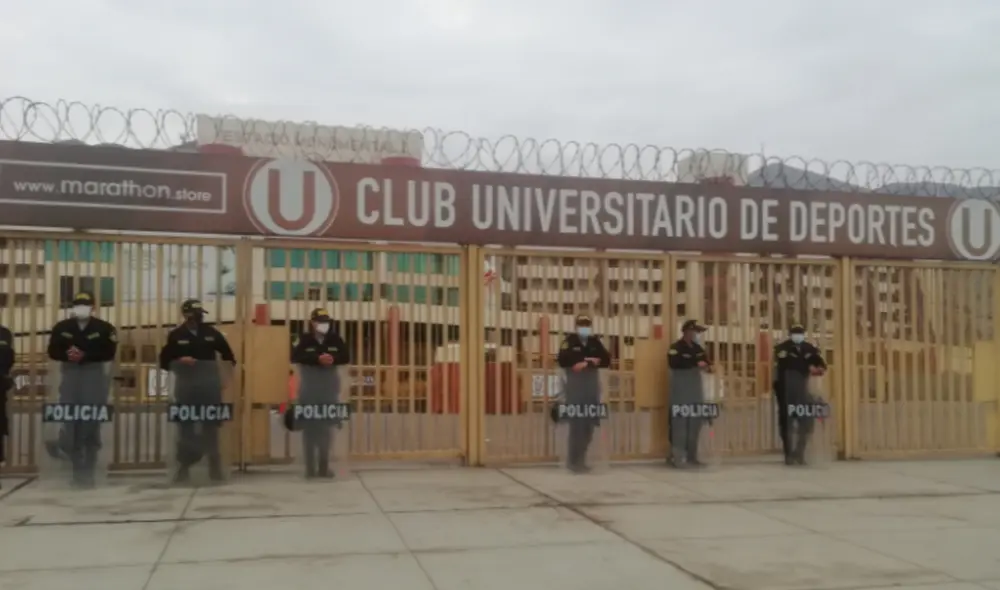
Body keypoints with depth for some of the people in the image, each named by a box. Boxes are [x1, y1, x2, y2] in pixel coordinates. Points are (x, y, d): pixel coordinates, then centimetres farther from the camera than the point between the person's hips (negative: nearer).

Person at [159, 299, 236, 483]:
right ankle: (184, 467, 12)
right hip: (186, 387, -1)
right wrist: (179, 362, -16)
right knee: (185, 426, 3)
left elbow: (228, 355, 14)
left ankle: (215, 467, 13)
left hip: (210, 386, 1)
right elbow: (164, 361, 1)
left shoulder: (211, 333, 5)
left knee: (211, 426, 6)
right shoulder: (176, 336, 1)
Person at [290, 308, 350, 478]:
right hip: (309, 390, -3)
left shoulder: (335, 339, 4)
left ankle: (324, 466, 15)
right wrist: (318, 359, -27)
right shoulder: (304, 339, -6)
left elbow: (346, 357, 2)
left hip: (329, 390, 3)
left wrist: (332, 359, -19)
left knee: (326, 428, 7)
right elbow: (295, 356, -19)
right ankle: (310, 467, 6)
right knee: (310, 427, 0)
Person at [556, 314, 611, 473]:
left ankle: (580, 459, 19)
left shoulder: (595, 342, 12)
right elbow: (563, 360, -17)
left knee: (589, 424, 7)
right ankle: (573, 460, -2)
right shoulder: (570, 341, -2)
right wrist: (588, 360, -14)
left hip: (592, 387, 5)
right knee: (576, 424, -9)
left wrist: (586, 363, -11)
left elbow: (606, 360, 2)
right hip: (575, 387, -5)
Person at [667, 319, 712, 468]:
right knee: (680, 424, -9)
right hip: (680, 393, -7)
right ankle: (677, 457, -4)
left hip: (696, 391, 8)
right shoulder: (676, 348, -8)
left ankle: (692, 456, 18)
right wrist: (696, 363, -26)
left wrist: (708, 367, -3)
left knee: (695, 424, 9)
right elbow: (674, 363, -25)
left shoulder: (698, 348, 15)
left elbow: (706, 361, 22)